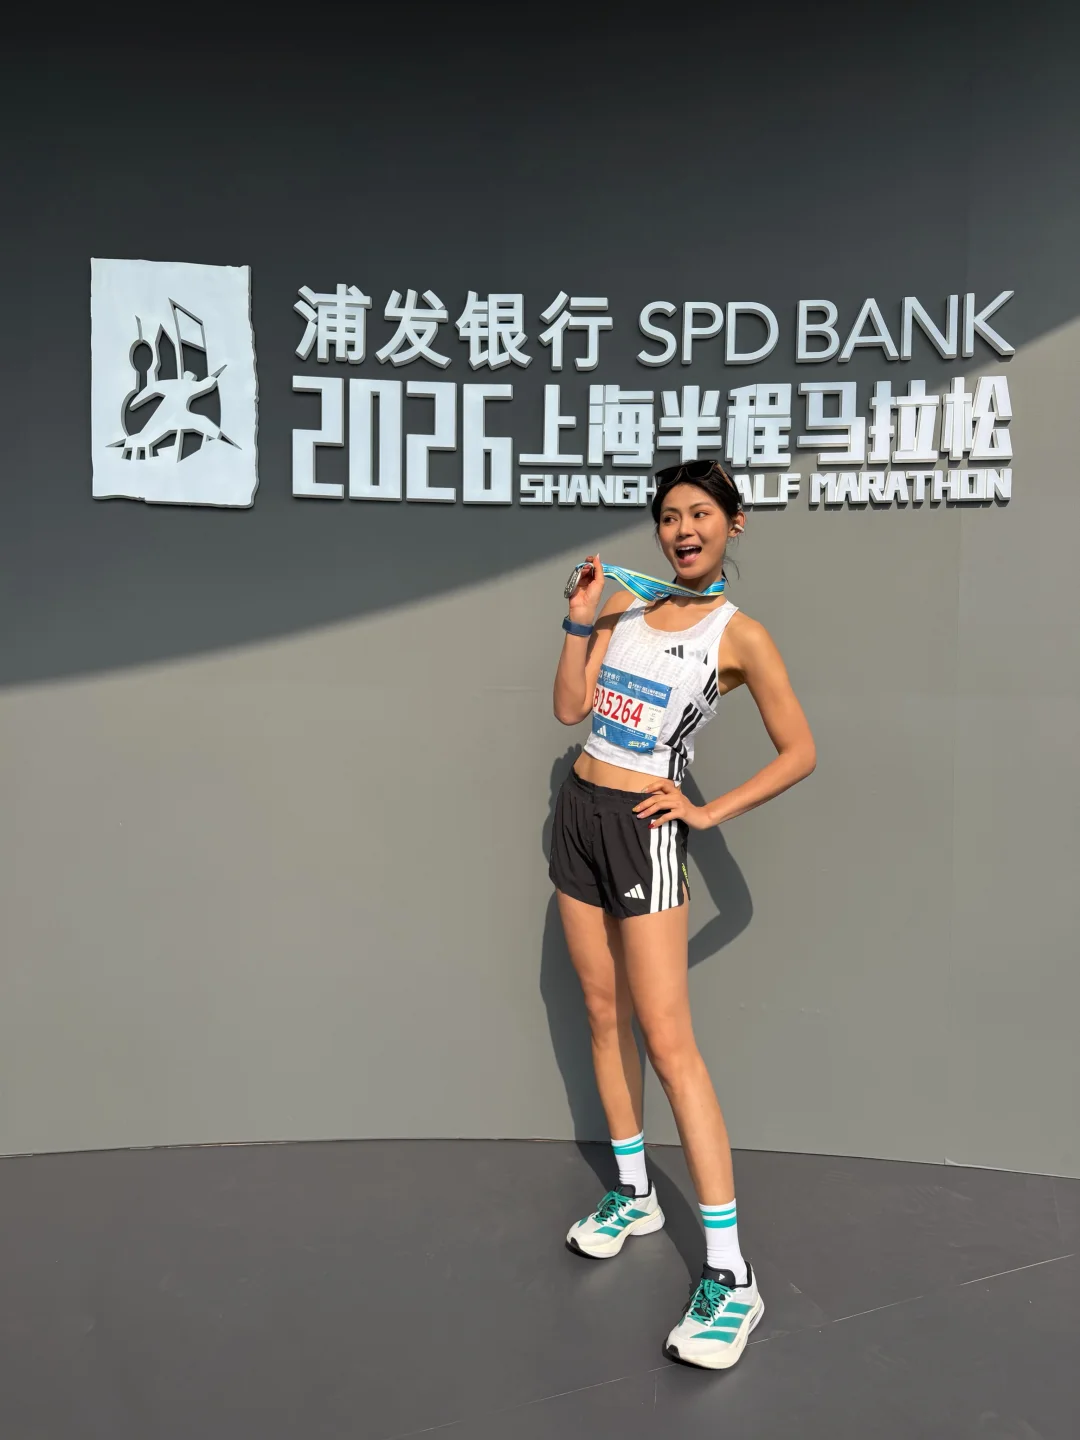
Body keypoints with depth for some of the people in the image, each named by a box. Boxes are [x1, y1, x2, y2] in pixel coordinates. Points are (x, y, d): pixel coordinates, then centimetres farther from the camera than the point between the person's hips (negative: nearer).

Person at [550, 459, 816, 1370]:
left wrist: (711, 813, -9)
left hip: (644, 829, -6)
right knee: (604, 1014, 12)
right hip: (579, 815, 6)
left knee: (667, 1039, -11)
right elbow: (571, 708, 5)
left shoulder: (739, 635, -6)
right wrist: (581, 620, -5)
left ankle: (732, 1274, -4)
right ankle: (634, 1196, 29)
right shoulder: (627, 604, 9)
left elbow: (799, 754, -4)